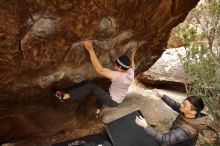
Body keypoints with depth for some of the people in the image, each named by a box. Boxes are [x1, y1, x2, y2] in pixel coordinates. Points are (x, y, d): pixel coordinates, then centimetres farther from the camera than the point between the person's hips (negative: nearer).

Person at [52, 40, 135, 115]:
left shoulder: (119, 76, -36)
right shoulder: (130, 72, -12)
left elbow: (99, 70, -44)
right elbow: (132, 67, 17)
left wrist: (90, 49, -44)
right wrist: (132, 57, 34)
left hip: (112, 101, -8)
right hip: (118, 100, 8)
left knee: (91, 86, -16)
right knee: (100, 92, 33)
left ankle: (64, 96, -16)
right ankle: (98, 112, 49)